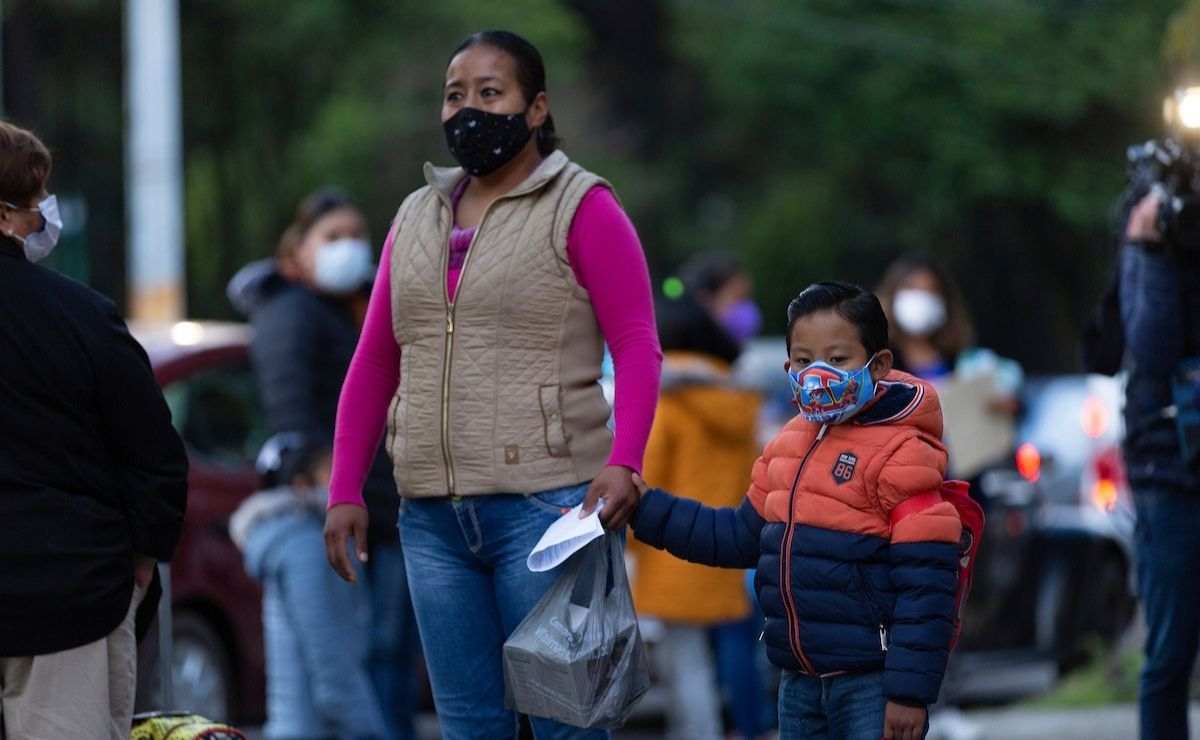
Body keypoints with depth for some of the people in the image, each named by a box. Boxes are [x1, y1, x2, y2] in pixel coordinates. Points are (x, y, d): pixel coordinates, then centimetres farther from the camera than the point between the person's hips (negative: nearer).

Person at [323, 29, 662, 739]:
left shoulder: (580, 207, 0)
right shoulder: (416, 217, 16)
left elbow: (637, 348, -7)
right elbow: (374, 364, 18)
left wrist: (622, 462, -22)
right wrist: (345, 491, 10)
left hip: (543, 505, -6)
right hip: (431, 514, 6)